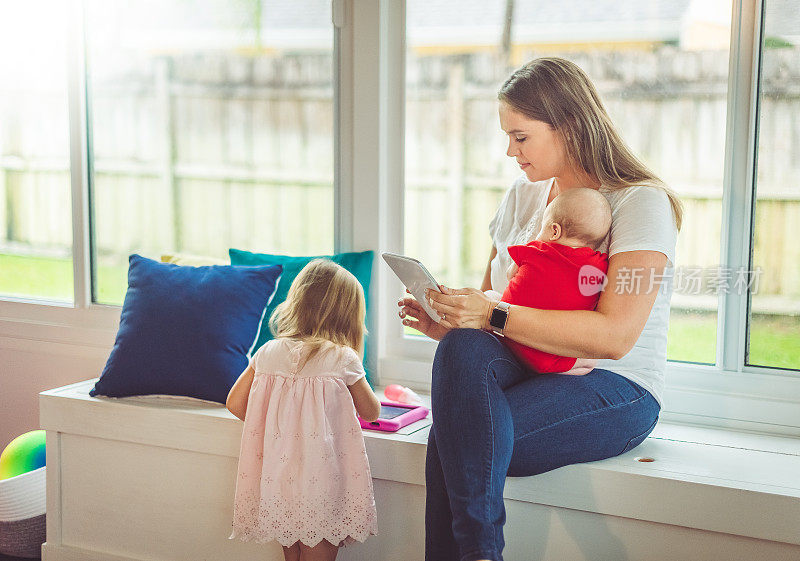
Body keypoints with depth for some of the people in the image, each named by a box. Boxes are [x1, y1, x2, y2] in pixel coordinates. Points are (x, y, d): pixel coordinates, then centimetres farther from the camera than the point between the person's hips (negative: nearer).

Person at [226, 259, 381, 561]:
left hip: (278, 474, 4)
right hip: (321, 477, -4)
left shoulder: (268, 353, 0)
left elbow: (235, 404, 6)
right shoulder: (343, 359, -10)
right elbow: (371, 412, 4)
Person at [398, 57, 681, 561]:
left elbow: (614, 336, -18)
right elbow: (487, 306, 20)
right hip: (522, 370, 6)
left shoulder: (642, 203, -6)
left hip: (615, 389, -5)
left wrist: (494, 315, -22)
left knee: (462, 433, -32)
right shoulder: (521, 197, 16)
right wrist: (446, 324, -4)